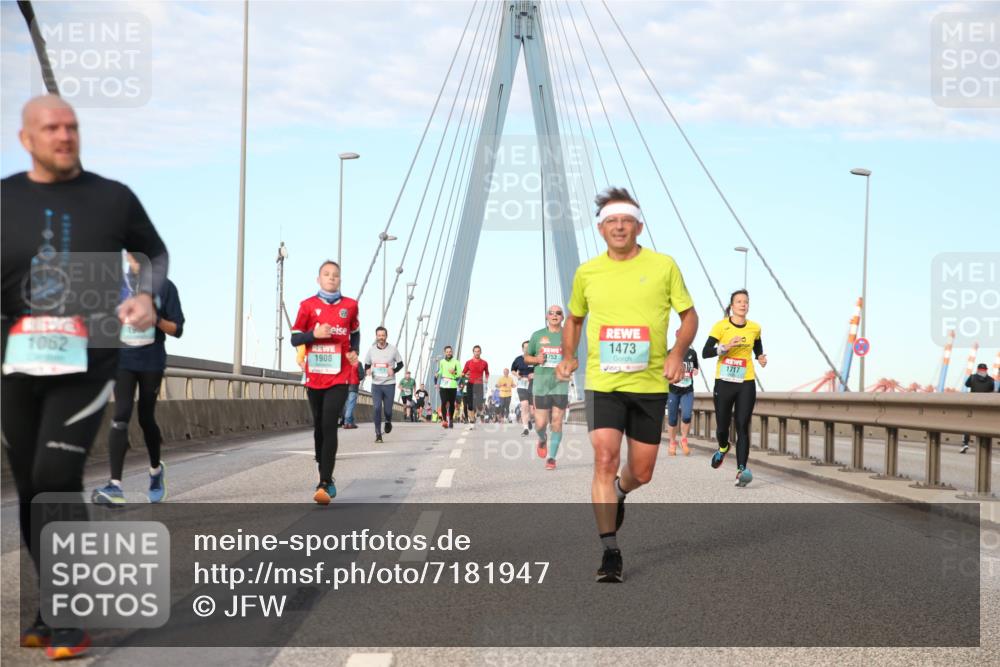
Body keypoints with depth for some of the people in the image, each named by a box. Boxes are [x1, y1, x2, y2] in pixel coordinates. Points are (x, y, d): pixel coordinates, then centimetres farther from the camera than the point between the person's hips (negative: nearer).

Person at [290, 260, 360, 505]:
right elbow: (294, 338, 2)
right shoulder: (308, 305, 2)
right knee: (319, 427, 11)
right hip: (314, 376, 2)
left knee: (329, 426, -15)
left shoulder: (350, 305, 5)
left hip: (339, 377, -2)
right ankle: (326, 478, 27)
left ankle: (324, 484, -19)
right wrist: (314, 334, -15)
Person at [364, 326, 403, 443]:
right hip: (375, 384, 1)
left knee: (388, 409, 3)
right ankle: (378, 434, -3)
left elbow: (400, 363, 6)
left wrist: (394, 370, -13)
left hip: (389, 384, -1)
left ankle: (388, 422, 38)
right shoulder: (371, 350, 3)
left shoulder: (393, 349, -2)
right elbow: (367, 365, 15)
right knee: (376, 408, -9)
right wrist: (367, 371, -8)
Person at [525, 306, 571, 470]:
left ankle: (551, 458, 7)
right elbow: (526, 357, 16)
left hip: (560, 384, 0)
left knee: (557, 423, -4)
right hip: (541, 384, 0)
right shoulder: (537, 335, 7)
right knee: (540, 424, -3)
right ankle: (542, 439, 32)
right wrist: (536, 359, -6)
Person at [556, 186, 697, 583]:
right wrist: (568, 356, 4)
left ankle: (618, 494, 45)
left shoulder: (663, 266, 0)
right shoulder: (587, 272, 4)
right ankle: (610, 553, -9)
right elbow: (574, 318, 21)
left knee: (641, 472, 7)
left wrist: (677, 353, -10)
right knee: (605, 459, -16)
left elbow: (689, 315, 7)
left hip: (650, 384, 0)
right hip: (602, 383, 0)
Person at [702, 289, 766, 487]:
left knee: (742, 428, -9)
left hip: (746, 384, 1)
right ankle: (723, 447, 43)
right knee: (722, 426, 8)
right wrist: (726, 346, -24)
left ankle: (741, 470, -14)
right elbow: (705, 352, -11)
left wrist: (761, 358, 5)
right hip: (724, 383, -1)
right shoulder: (721, 326, -5)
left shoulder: (754, 328, 6)